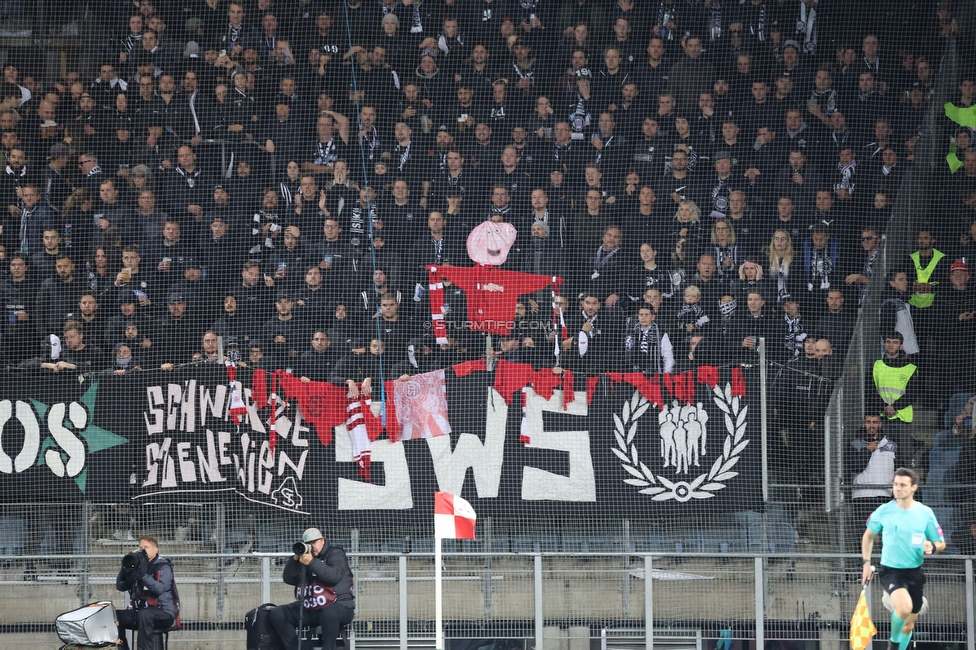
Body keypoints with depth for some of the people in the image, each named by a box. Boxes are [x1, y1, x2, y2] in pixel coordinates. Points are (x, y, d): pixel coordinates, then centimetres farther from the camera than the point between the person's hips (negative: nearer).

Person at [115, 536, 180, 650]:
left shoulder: (163, 567, -4)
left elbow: (160, 588, -22)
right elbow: (120, 586, 8)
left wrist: (143, 575, -29)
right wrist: (125, 569, -9)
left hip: (164, 614, -6)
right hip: (140, 610, 6)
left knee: (144, 614, -38)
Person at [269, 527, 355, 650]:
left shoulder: (335, 554, -2)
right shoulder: (304, 555, 13)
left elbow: (335, 576, -22)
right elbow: (288, 579, 5)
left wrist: (312, 562, -28)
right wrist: (295, 559, -10)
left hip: (339, 606, -6)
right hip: (309, 609, 7)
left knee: (329, 613, -42)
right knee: (277, 614, -6)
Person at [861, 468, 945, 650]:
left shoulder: (925, 513, -2)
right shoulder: (884, 511, -4)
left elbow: (941, 544, 5)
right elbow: (869, 535, 13)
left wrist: (932, 547, -19)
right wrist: (866, 563, 6)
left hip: (914, 572, 3)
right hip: (890, 571, -3)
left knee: (909, 624, 11)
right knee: (905, 608, -30)